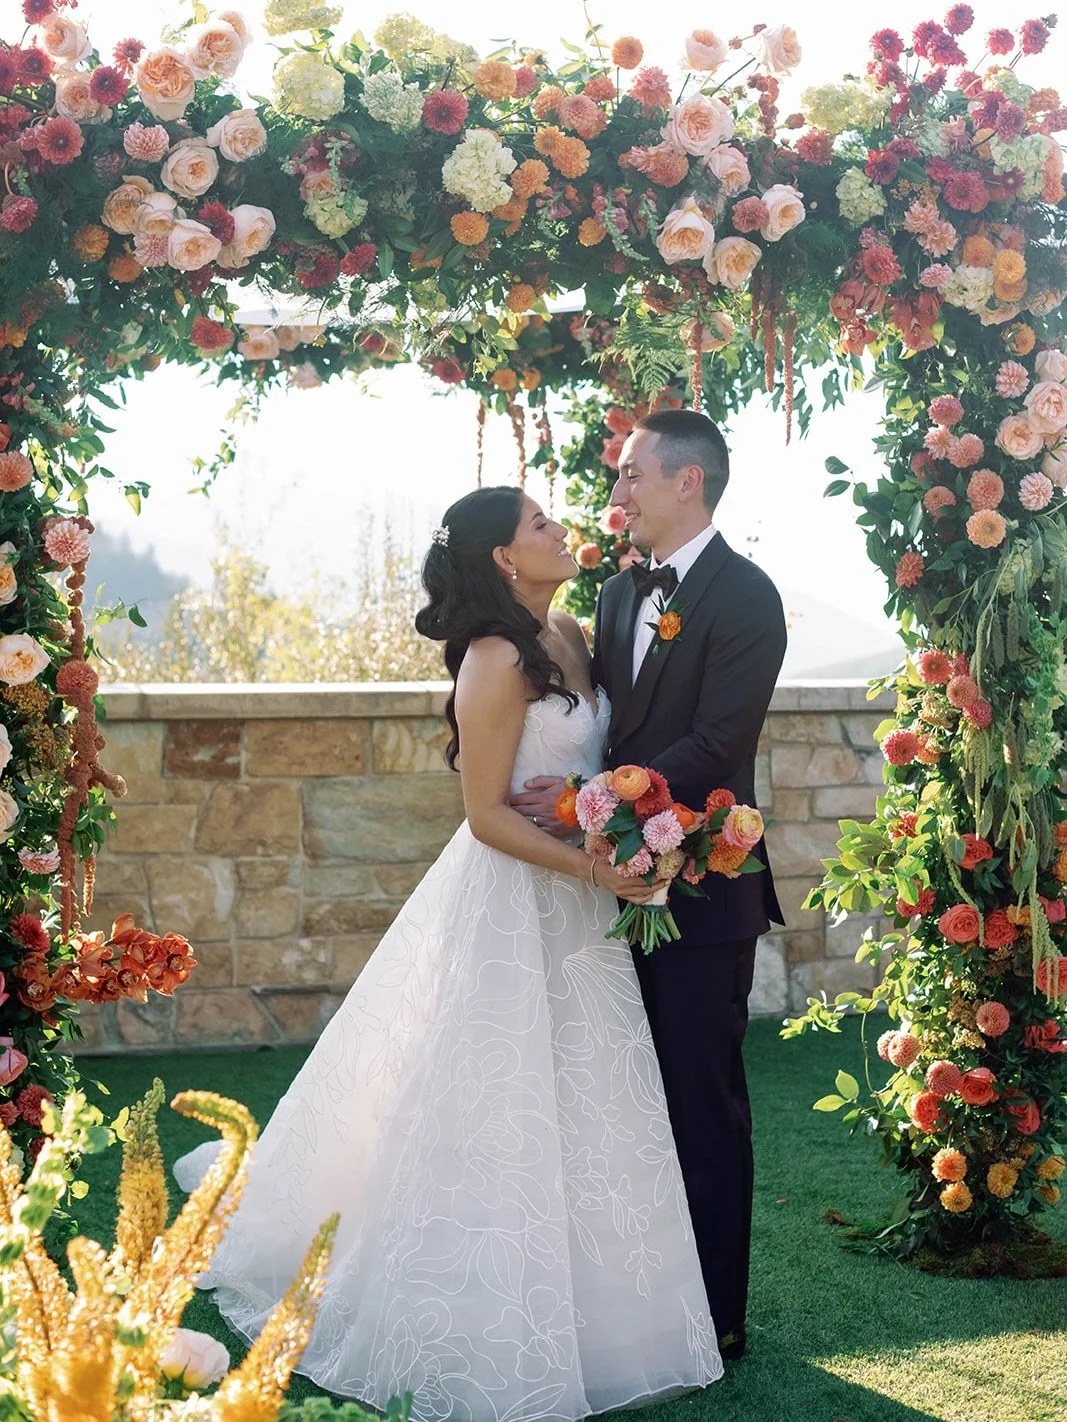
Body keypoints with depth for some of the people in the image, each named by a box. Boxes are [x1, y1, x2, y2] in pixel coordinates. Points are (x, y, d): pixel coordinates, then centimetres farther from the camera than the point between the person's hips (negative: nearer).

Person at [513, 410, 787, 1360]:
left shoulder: (744, 596, -12)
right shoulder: (621, 593, 13)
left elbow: (715, 746, -20)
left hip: (701, 887, -7)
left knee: (704, 1102, 2)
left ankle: (717, 1317, 13)